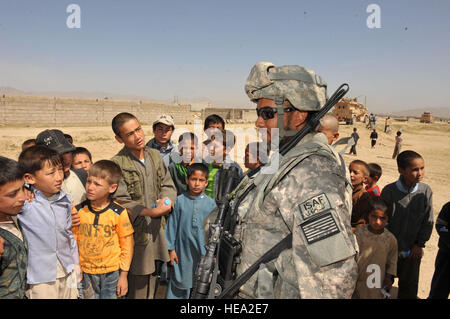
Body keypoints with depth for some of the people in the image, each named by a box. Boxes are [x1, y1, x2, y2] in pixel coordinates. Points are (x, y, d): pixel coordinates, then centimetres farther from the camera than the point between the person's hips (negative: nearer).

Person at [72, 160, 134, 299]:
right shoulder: (78, 211, -5)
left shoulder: (118, 213, -12)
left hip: (112, 273, -2)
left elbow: (127, 245, -5)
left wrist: (123, 275, -4)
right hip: (86, 273, 2)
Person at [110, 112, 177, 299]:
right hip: (136, 235, -5)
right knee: (138, 291, 6)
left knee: (152, 288, 21)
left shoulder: (155, 155, 5)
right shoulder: (117, 164, -14)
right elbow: (121, 202, -15)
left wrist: (165, 202, -14)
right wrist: (150, 212, -25)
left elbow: (168, 186, 8)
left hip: (157, 231, 6)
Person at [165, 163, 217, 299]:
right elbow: (172, 225, 1)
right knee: (179, 283, 10)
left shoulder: (211, 203, -3)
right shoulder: (180, 201, -4)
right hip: (182, 251, 0)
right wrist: (171, 248, 1)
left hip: (203, 251, 1)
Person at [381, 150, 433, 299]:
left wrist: (419, 244, 0)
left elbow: (428, 221, 0)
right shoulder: (389, 191, -18)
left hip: (412, 250, 2)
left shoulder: (426, 191, -10)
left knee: (410, 286, 18)